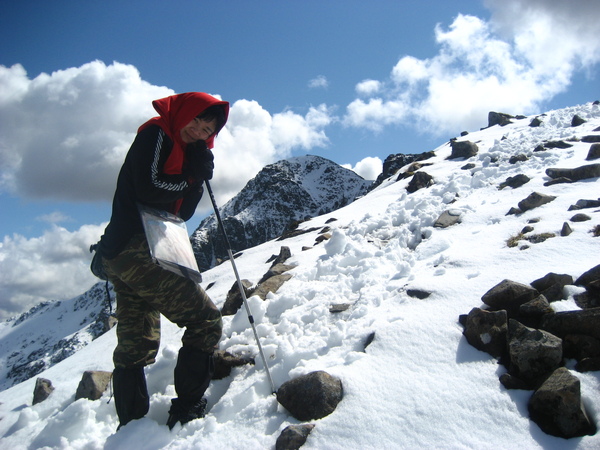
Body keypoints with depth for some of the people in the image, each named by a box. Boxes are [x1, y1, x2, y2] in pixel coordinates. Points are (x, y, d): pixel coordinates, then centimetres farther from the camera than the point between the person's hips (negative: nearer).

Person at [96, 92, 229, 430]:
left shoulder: (181, 148, 22)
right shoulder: (156, 134, -2)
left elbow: (183, 211, 13)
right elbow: (150, 188, -17)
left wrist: (198, 175, -2)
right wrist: (191, 179, -2)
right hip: (138, 251, -10)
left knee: (136, 347, 13)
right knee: (206, 320, -10)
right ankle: (187, 411, -6)